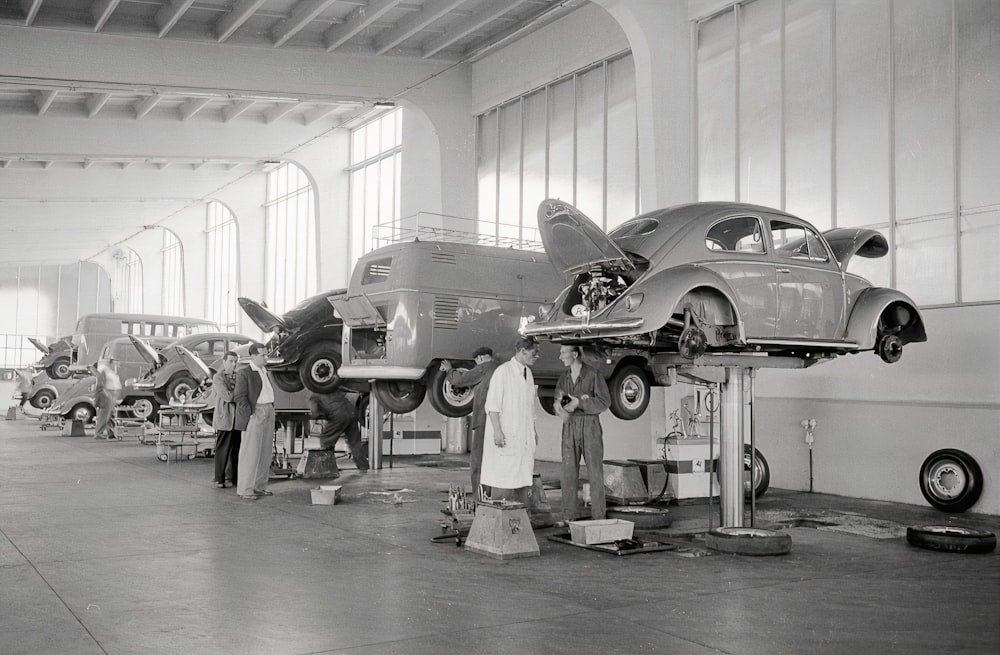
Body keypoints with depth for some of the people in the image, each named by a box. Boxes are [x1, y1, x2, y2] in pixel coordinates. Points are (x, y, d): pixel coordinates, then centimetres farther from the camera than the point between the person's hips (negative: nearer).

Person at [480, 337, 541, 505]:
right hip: (506, 435, -7)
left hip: (524, 437, 7)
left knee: (523, 477, 5)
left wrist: (533, 430, 17)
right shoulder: (503, 371, -9)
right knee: (504, 477, -7)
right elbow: (492, 404, -13)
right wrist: (497, 431, -19)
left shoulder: (528, 373, 15)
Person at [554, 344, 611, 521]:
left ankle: (599, 515, 4)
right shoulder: (564, 378, 9)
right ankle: (569, 516, 6)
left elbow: (605, 401, -11)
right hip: (570, 427, 4)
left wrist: (578, 403, -19)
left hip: (590, 425, -4)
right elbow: (558, 405, 5)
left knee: (595, 471, -2)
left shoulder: (593, 374, -7)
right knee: (569, 471, 1)